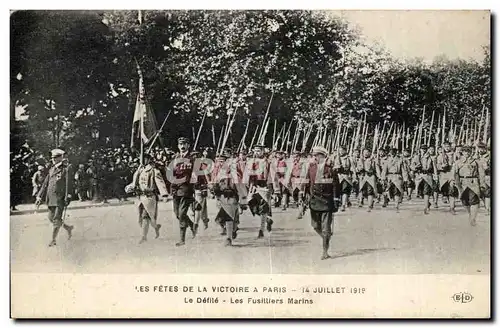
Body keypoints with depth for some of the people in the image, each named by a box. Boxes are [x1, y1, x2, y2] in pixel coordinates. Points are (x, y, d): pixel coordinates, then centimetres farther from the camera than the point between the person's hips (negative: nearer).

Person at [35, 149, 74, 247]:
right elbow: (45, 184, 16)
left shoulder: (66, 168, -4)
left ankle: (53, 240, 1)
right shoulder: (51, 170, 14)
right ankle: (68, 228, 30)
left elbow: (69, 184, -10)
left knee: (57, 219, -7)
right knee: (51, 218, 11)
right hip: (51, 198, 7)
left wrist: (68, 197, -18)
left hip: (61, 198, -7)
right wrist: (40, 196, 10)